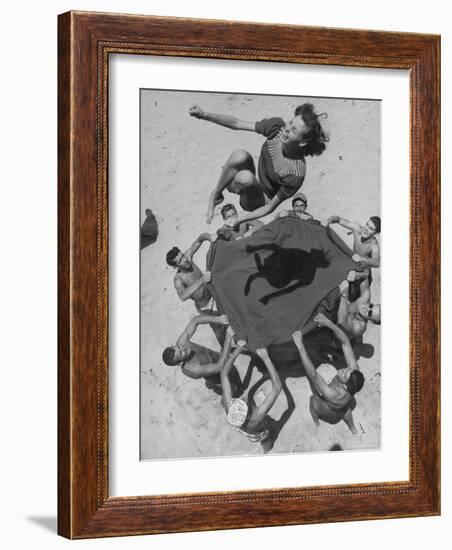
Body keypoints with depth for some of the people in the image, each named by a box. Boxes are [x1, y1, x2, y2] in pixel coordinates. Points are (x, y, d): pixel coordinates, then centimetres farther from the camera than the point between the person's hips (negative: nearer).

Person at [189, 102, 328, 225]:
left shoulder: (296, 174, -32)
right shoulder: (276, 126, -21)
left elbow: (270, 207, -21)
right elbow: (236, 123, -14)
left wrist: (238, 220, -19)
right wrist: (204, 115, -27)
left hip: (260, 201, -4)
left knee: (245, 177, -37)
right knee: (240, 156, -29)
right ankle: (216, 194, -6)